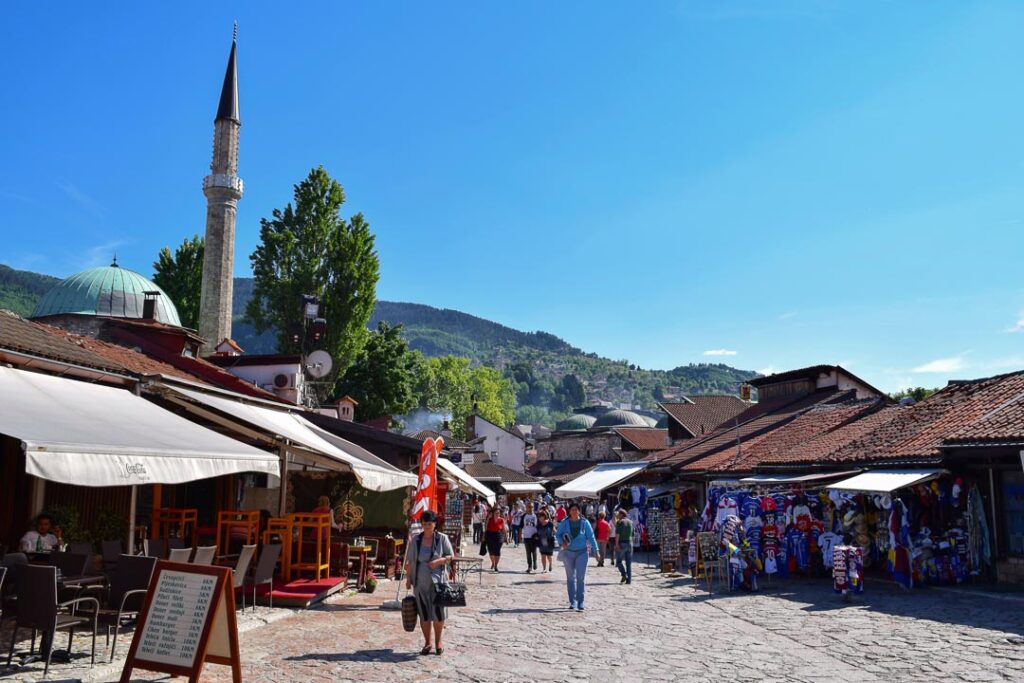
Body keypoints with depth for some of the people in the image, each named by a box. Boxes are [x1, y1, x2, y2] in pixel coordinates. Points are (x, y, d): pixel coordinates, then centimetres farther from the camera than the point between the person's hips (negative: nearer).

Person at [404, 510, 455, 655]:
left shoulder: (442, 538, -2)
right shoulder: (416, 539, 3)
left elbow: (451, 556, 1)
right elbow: (410, 561, 7)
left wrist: (439, 561, -16)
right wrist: (408, 578, 5)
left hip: (438, 581, -1)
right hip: (420, 582, 2)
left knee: (438, 612, 2)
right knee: (424, 614, 8)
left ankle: (438, 642, 21)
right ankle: (427, 642, 23)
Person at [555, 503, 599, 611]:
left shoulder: (584, 523, -2)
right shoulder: (564, 523, -1)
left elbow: (591, 537, -1)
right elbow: (558, 534, 7)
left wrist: (596, 551, -6)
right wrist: (562, 542, -13)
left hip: (582, 552, -1)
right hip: (568, 552, 1)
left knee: (581, 577, -6)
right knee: (570, 577, 7)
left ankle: (581, 602, -2)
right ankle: (572, 602, 15)